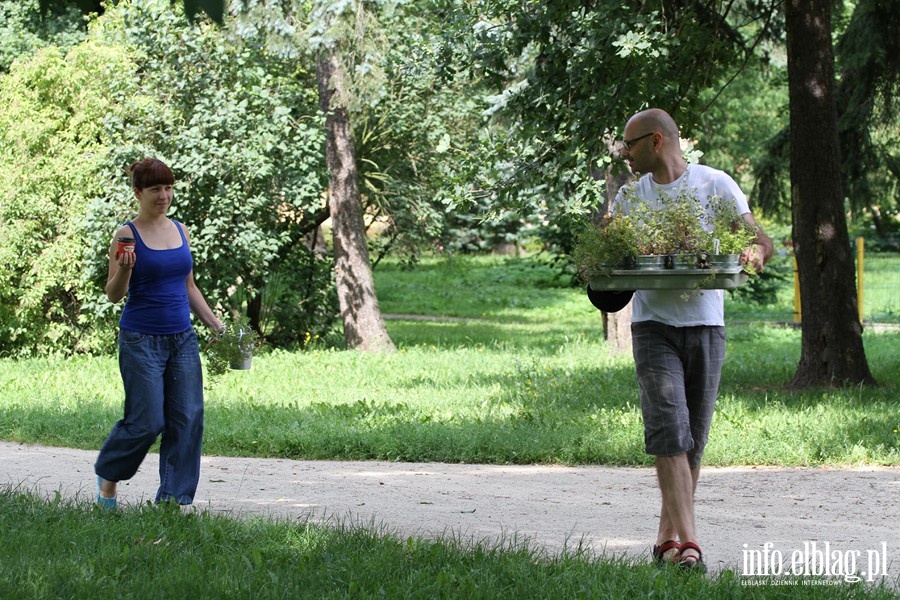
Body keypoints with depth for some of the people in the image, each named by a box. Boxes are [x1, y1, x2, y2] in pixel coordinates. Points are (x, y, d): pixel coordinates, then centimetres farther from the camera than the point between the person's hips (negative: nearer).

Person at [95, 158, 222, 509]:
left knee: (187, 419, -2)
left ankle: (174, 499, 4)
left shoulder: (180, 231, 10)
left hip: (182, 339, 6)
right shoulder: (127, 235, -7)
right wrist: (124, 268, -25)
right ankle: (107, 474, 21)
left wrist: (215, 324, 13)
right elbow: (114, 294, -6)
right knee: (147, 421, -6)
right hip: (141, 341, -5)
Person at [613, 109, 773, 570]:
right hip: (654, 324, 0)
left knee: (694, 438, 6)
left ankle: (668, 535, 20)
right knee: (669, 429, -14)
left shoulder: (714, 184, 3)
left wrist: (753, 253, -21)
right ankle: (686, 541, -19)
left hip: (705, 323, 0)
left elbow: (761, 240, 2)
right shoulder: (630, 195, 11)